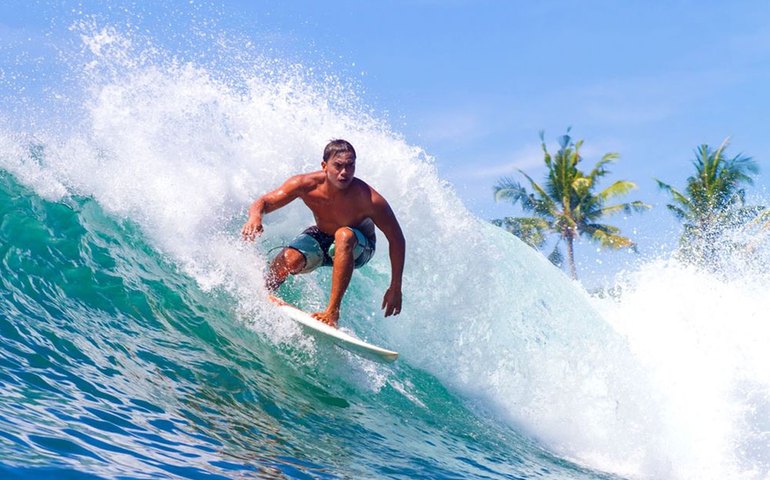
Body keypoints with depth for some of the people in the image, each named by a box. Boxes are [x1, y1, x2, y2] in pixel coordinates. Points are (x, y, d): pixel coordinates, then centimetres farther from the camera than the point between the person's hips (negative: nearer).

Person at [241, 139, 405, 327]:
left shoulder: (368, 199, -32)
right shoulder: (306, 185, -26)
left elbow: (396, 239, -23)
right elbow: (264, 202, -20)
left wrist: (395, 288, -22)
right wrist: (255, 217, -46)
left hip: (358, 247, -2)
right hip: (321, 237, 2)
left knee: (344, 235, -37)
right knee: (289, 259, -27)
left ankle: (333, 311, -35)